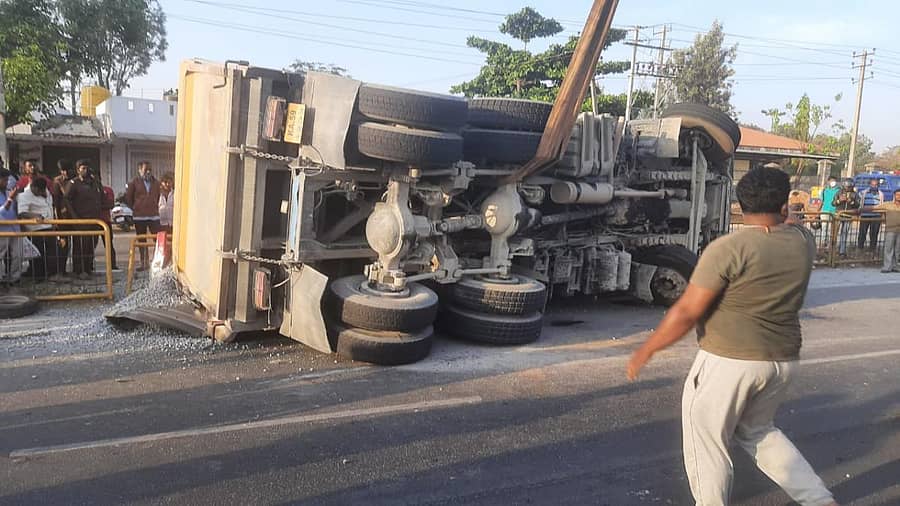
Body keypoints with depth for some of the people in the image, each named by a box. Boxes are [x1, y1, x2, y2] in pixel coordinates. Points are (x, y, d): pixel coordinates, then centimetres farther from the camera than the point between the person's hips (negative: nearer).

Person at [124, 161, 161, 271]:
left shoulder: (156, 183, 8)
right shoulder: (135, 183, 0)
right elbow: (128, 198, 5)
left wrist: (154, 207, 11)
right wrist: (136, 208, 6)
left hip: (154, 215, 1)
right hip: (139, 216, -1)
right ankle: (144, 263, 15)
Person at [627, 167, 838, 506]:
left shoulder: (728, 249, -17)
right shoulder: (803, 241, 0)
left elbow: (687, 312, -17)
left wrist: (646, 351, -7)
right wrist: (786, 221, 47)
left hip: (728, 363, -7)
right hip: (783, 361, 7)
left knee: (708, 443, 10)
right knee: (758, 431, 28)